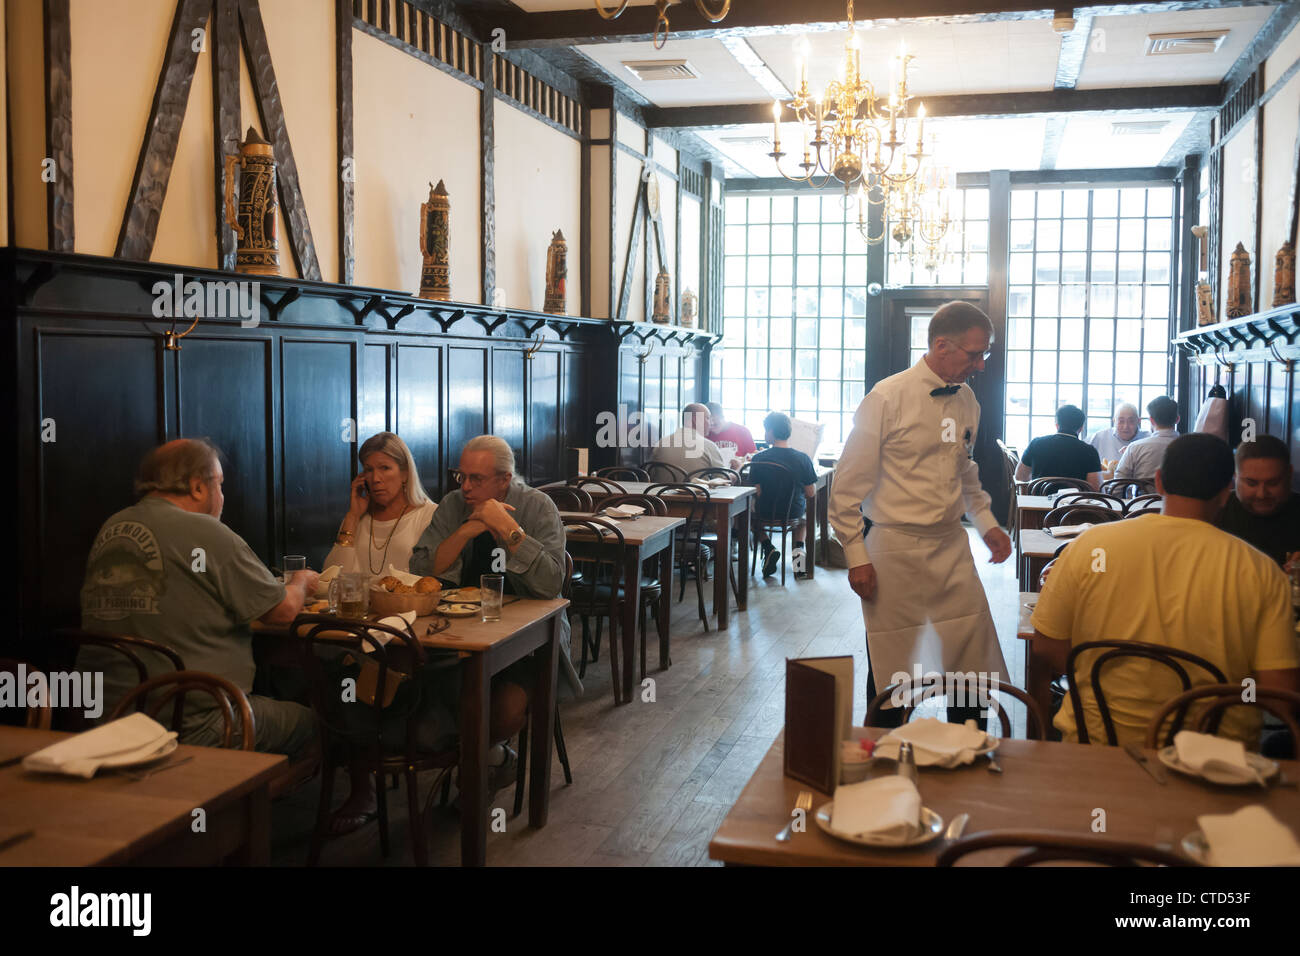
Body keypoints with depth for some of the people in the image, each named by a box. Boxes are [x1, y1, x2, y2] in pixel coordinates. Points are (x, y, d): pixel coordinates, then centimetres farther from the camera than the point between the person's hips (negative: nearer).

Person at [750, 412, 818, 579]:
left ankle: (768, 548, 10)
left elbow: (757, 493, -13)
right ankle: (798, 550, 13)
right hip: (793, 516, 1)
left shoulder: (759, 459, -17)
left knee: (752, 513, 35)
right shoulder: (802, 458, -14)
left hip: (765, 515, -1)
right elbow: (811, 494, -8)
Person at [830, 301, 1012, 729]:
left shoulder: (966, 401, 9)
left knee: (974, 662, 7)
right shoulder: (888, 398, -11)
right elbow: (849, 482, -9)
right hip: (895, 552, -6)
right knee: (890, 671, 4)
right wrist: (856, 556, -11)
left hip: (952, 548, 6)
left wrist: (986, 522, 13)